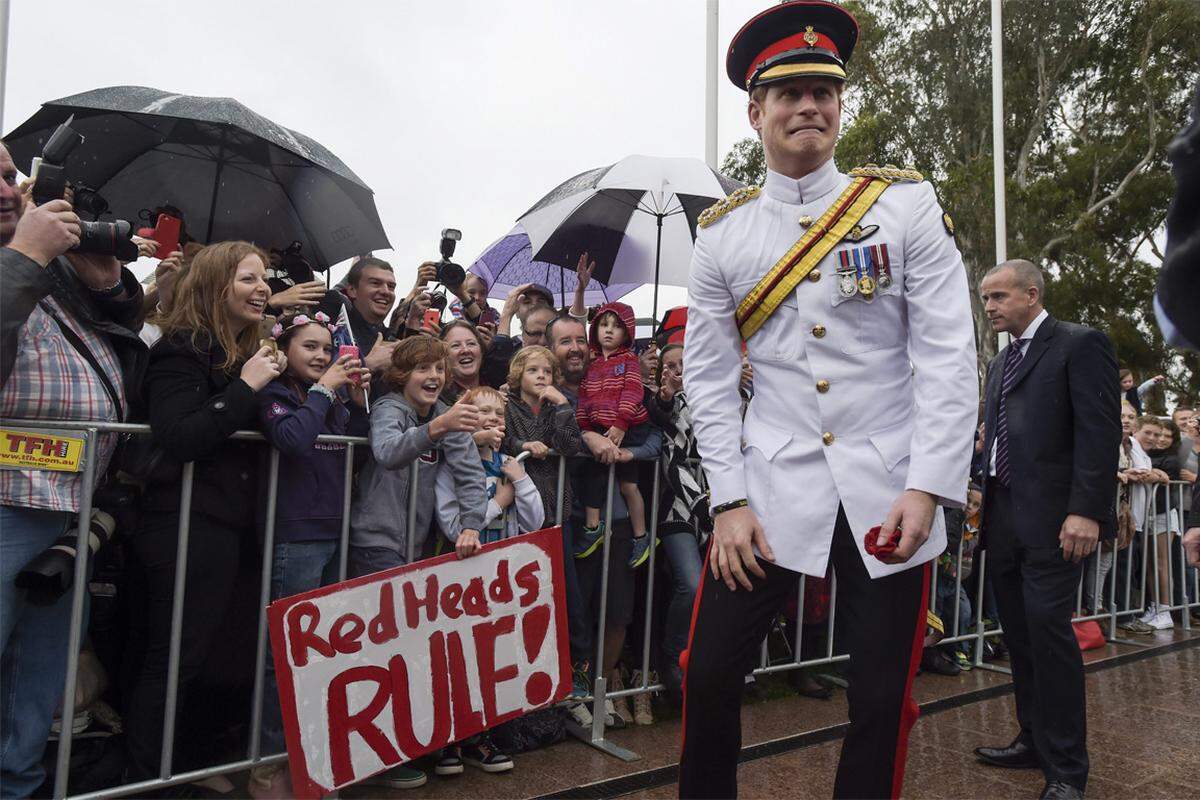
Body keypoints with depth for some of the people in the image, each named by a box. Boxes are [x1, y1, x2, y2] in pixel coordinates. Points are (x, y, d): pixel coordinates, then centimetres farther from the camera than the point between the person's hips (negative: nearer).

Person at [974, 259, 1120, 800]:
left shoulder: (1081, 345, -4)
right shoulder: (1000, 362, 20)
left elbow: (1100, 431, -12)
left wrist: (1086, 511, -20)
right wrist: (984, 500, 13)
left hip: (1051, 517, -7)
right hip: (1003, 519, 8)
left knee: (1048, 630, -8)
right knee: (1020, 634, 11)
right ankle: (1034, 741, 23)